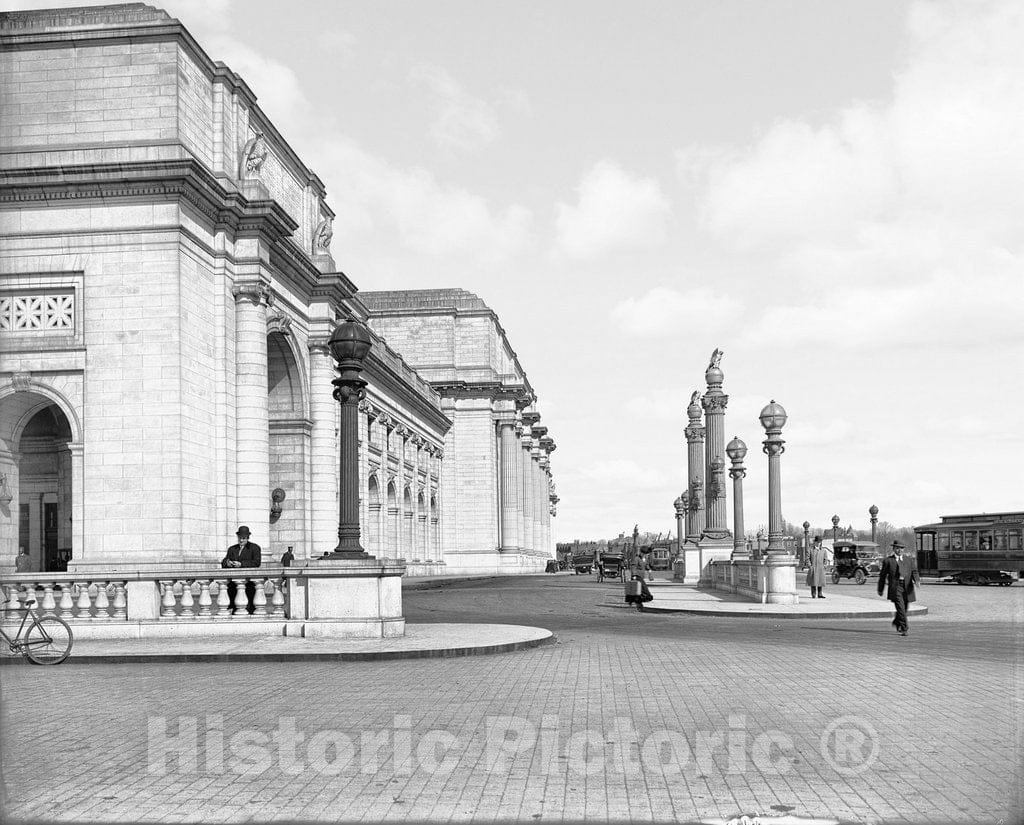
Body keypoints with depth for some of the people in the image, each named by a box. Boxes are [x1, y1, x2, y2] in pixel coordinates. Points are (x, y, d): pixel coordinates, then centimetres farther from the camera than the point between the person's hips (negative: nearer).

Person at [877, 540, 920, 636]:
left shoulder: (909, 560, 17)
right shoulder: (888, 561, 7)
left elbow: (914, 572, 9)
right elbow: (882, 576, 11)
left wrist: (917, 581, -12)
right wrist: (880, 589, 13)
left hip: (907, 587, 4)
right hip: (895, 586, -4)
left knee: (903, 609, 13)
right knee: (901, 608, -14)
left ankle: (896, 623, 38)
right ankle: (904, 628, -15)